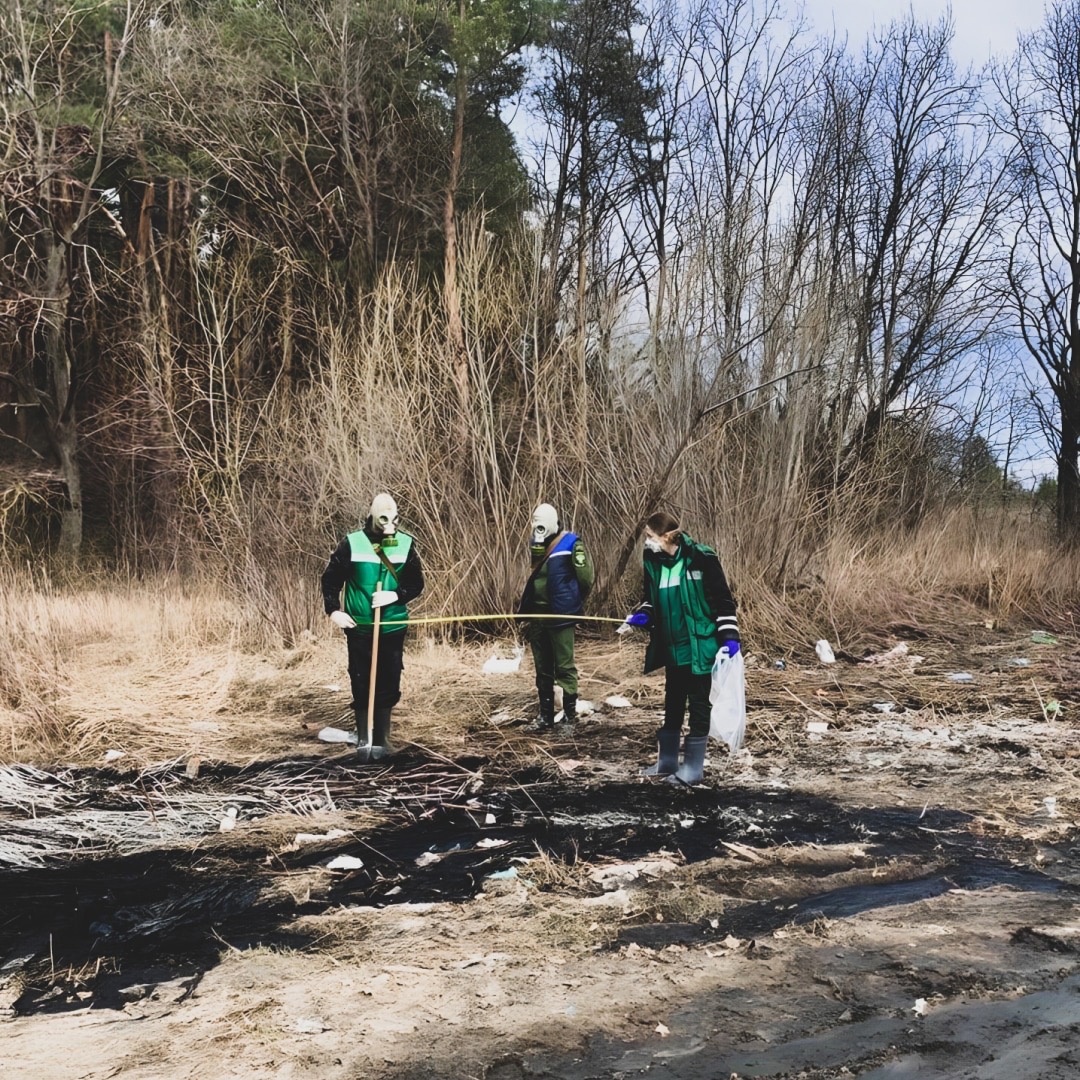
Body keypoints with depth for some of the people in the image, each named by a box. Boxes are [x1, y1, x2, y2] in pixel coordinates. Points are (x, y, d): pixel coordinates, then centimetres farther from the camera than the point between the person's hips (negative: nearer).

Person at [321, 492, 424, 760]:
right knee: (361, 685, 3)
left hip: (392, 627, 1)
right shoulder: (352, 543, -7)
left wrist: (396, 595, -16)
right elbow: (330, 579, 1)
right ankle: (363, 739, 17)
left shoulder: (406, 544, -2)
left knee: (388, 685, 5)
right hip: (359, 628, -1)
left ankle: (381, 738, 19)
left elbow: (417, 583, 2)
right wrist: (334, 610, -10)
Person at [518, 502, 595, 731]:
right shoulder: (536, 544, 11)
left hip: (560, 615, -7)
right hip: (537, 615, 7)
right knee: (542, 668, 12)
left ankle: (570, 712, 8)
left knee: (564, 666, -1)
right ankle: (546, 714, 19)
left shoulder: (570, 543, -10)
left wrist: (574, 603, 0)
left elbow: (586, 577, -12)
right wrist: (525, 607, 16)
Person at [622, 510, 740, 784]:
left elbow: (722, 598, -12)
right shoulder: (652, 560, 0)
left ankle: (693, 769, 12)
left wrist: (729, 635, -16)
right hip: (672, 646, 6)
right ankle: (667, 761, 29)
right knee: (672, 703, 17)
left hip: (699, 645, -6)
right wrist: (642, 615, -5)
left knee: (698, 704, 4)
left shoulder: (701, 558, -17)